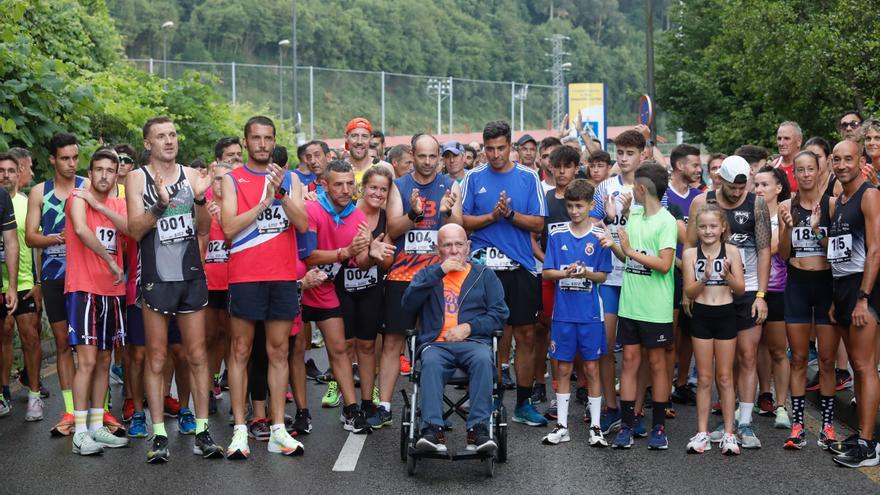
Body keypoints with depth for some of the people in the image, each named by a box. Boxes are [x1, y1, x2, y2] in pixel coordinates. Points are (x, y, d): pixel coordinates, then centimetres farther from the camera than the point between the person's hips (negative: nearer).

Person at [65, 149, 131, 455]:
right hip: (83, 288, -6)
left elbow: (130, 228, -9)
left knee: (103, 361, 10)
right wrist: (112, 262, -22)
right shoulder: (79, 198, -5)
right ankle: (80, 432, -10)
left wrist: (99, 205, -15)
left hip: (111, 291, 7)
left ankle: (97, 426, 18)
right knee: (87, 360, -12)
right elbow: (81, 229, -24)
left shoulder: (118, 205, 12)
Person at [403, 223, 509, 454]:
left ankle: (478, 429, -38)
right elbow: (409, 301, 1)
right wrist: (439, 271, -5)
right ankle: (433, 430, -44)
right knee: (431, 362, -35)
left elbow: (500, 313, 10)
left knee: (483, 360, -35)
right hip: (436, 343, 0)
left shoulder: (484, 274, 19)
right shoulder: (428, 273, 20)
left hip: (474, 341, 0)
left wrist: (469, 327, -5)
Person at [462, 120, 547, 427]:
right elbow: (464, 221, 4)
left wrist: (510, 214, -14)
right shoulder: (474, 178, 5)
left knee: (526, 335, 2)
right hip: (485, 265, 0)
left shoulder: (528, 178, 5)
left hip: (521, 267, 1)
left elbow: (538, 224, 1)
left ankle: (524, 403, 11)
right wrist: (493, 216, -11)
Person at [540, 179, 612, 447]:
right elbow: (546, 273, 2)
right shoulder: (557, 235, 3)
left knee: (591, 368, 3)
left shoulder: (599, 237, -1)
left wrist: (586, 273, -19)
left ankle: (595, 427, 11)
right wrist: (565, 273, -16)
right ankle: (561, 426, 16)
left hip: (590, 313, -1)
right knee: (564, 368, 8)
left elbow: (603, 275, 1)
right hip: (563, 312, 1)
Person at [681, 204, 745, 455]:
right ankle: (702, 432, 13)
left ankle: (728, 433, 11)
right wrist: (705, 277, -22)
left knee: (725, 377, 6)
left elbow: (740, 289, -3)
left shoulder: (731, 251, -2)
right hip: (701, 315, 1)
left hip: (725, 314, 0)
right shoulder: (691, 253, -1)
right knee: (704, 377, 7)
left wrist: (728, 276, -22)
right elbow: (689, 292, -4)